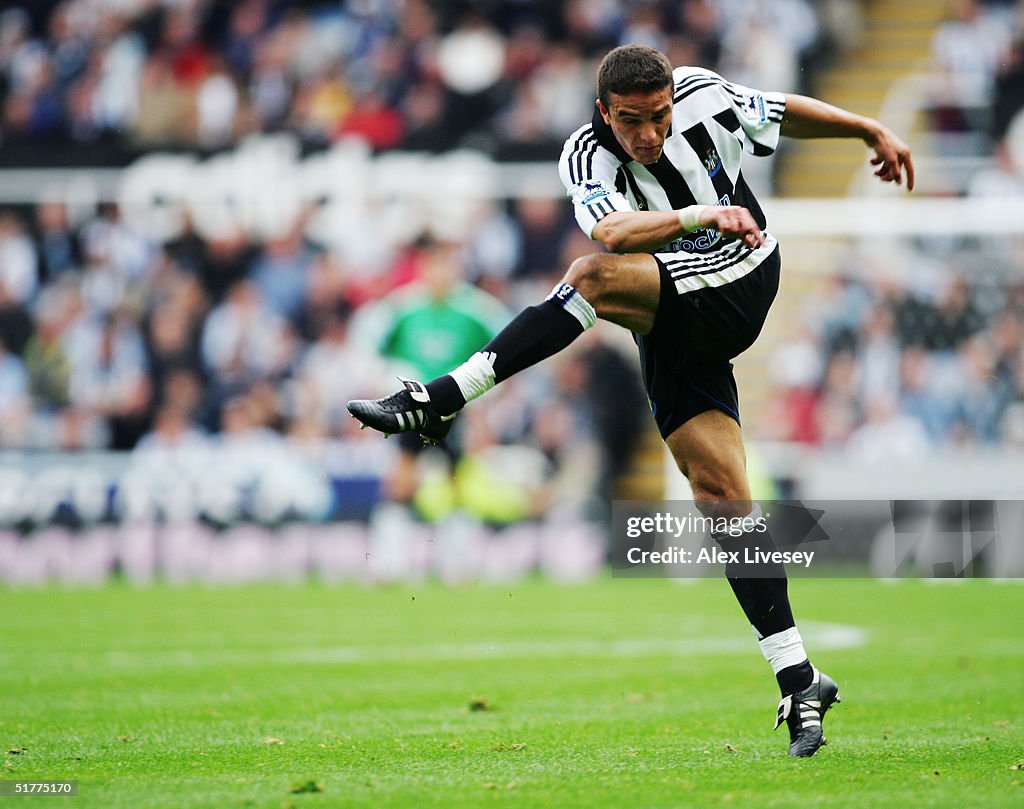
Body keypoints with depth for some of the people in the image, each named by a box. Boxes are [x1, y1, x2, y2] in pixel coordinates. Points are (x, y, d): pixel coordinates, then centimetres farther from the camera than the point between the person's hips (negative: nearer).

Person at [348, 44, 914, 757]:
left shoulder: (705, 97, -8)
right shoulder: (587, 155, -11)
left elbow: (789, 112, 13)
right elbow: (615, 230, -33)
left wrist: (872, 131, 25)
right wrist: (702, 215, -47)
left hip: (738, 292, -2)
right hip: (672, 332, 2)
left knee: (593, 277, -27)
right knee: (722, 494, -8)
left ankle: (440, 401, -25)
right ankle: (800, 683, -4)